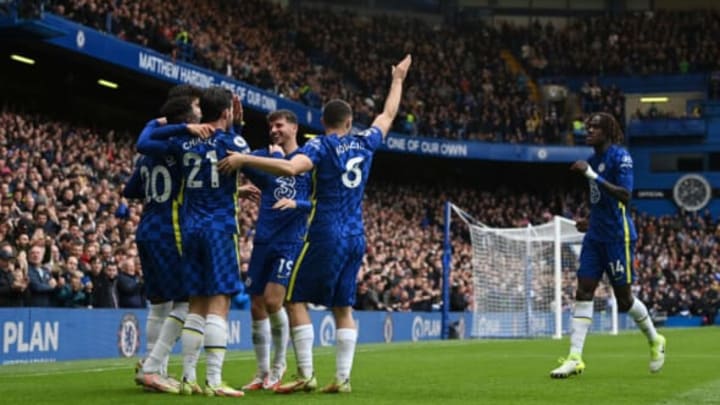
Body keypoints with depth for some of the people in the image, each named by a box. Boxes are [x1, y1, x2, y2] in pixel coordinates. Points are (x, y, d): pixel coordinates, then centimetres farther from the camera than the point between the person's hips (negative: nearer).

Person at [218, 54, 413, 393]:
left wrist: (244, 158, -26)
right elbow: (388, 115, 27)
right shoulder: (364, 143, 9)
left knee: (295, 299, 0)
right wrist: (398, 79, 41)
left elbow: (290, 167, -27)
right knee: (343, 308, 10)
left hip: (326, 236, -6)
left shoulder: (321, 146, -7)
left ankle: (306, 375, -6)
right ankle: (343, 378, 4)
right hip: (356, 238, 6)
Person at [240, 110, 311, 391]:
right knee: (256, 307, 4)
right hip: (263, 241, 4)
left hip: (291, 242, -4)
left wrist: (297, 203, -20)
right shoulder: (264, 156, 10)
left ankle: (278, 367, 7)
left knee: (272, 301, -14)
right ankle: (262, 373, 17)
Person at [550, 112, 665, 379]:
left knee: (624, 298, 3)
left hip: (617, 236, -7)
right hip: (595, 236, 7)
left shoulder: (620, 156, -11)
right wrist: (591, 221, 15)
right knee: (583, 293, -4)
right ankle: (575, 358, -7)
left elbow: (624, 196, -23)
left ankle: (655, 341, 29)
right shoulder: (594, 160, 13)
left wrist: (592, 175, -27)